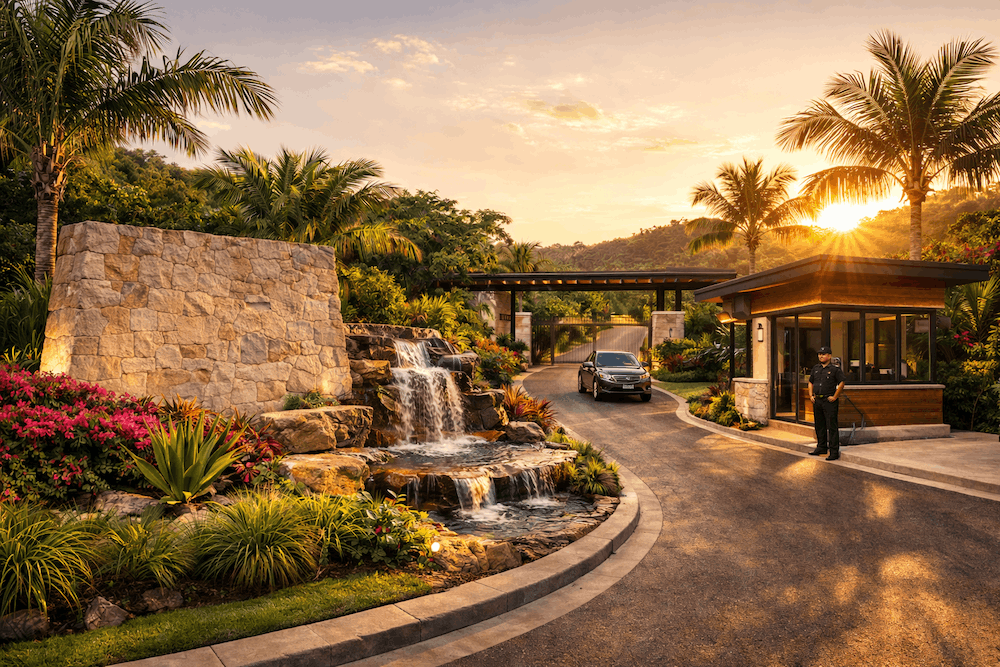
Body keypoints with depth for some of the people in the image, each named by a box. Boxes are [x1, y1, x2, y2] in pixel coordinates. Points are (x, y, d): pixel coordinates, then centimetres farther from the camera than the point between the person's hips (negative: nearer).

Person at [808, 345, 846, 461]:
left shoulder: (835, 369, -5)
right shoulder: (816, 368, 13)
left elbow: (841, 383, -8)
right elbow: (810, 382, 20)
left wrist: (835, 397, -10)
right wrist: (811, 395, 10)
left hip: (829, 401, -6)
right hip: (817, 400, 6)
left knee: (832, 426, -6)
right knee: (819, 425, 13)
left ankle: (834, 451, -4)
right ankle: (821, 447, 25)